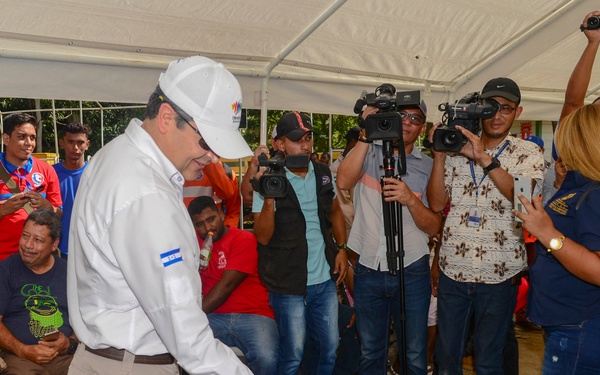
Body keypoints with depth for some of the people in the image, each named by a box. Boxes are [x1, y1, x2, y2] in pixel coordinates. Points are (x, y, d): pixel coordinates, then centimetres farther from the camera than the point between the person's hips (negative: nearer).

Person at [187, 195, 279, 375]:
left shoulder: (245, 239, -4)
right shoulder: (195, 241, 13)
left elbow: (227, 285, -12)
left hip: (252, 315, -3)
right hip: (214, 317, 3)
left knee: (266, 359, -31)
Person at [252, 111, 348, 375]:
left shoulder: (323, 173, 2)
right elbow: (263, 237, -16)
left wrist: (342, 249, 5)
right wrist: (268, 198, -31)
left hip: (326, 280, 5)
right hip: (289, 285, -4)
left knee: (329, 349, 16)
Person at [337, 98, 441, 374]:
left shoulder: (428, 167, 4)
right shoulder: (367, 154, 3)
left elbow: (433, 227, -2)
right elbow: (344, 181, -19)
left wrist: (410, 199, -20)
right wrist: (366, 135, -21)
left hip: (412, 271, 0)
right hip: (368, 269, 0)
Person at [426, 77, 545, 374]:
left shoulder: (527, 153, 0)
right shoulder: (456, 148, 5)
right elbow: (436, 203, 0)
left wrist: (484, 158, -25)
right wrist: (439, 155, -12)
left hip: (499, 275, -2)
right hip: (453, 270, 2)